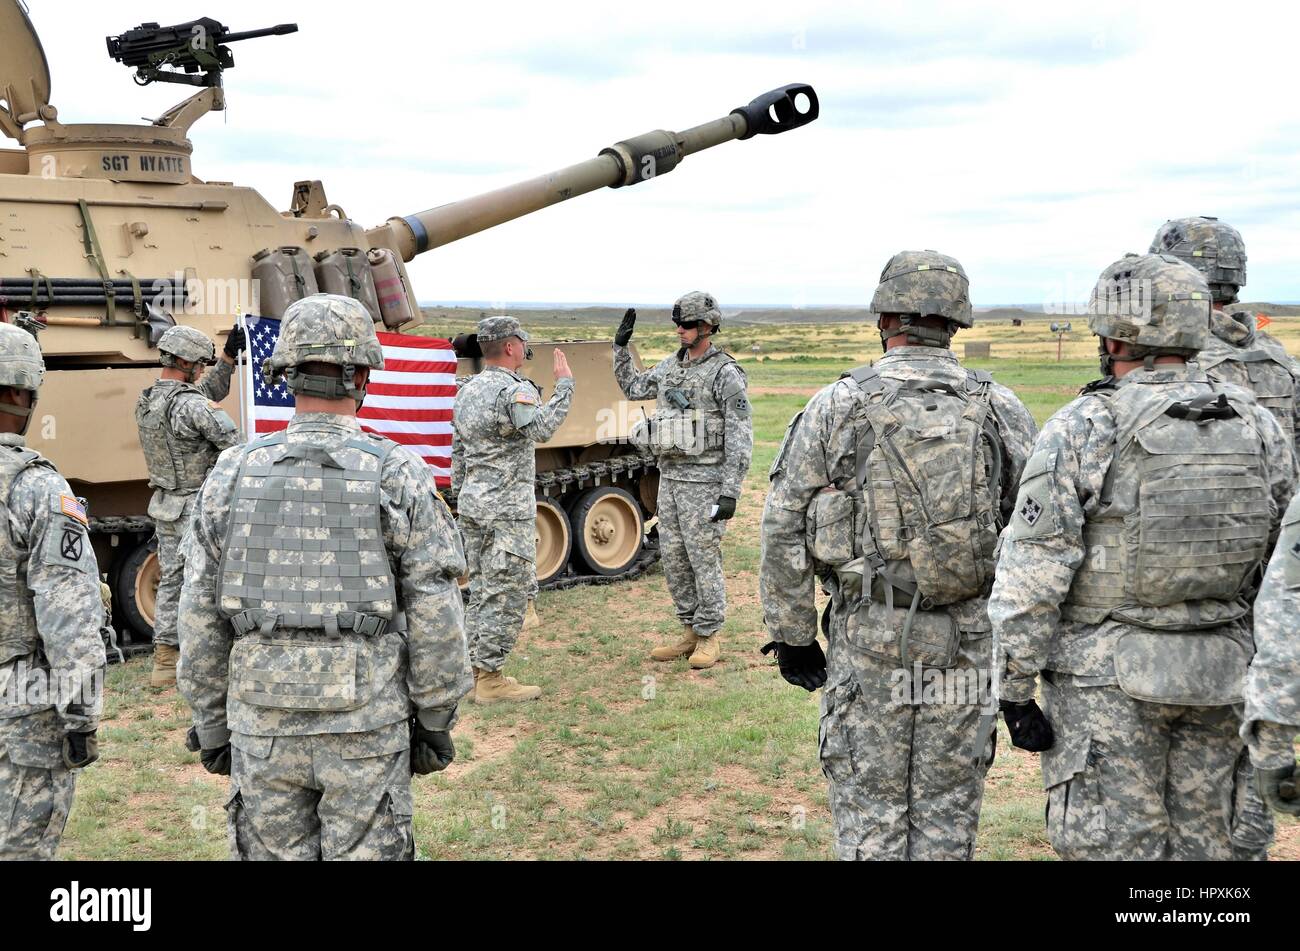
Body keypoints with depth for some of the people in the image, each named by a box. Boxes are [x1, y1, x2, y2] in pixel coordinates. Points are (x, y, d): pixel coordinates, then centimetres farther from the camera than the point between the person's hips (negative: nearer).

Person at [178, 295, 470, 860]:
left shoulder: (232, 475, -3)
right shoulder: (399, 476, -10)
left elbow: (201, 619, 1)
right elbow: (436, 619, -9)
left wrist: (210, 726, 12)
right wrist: (436, 722, 3)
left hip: (263, 728, 2)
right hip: (368, 728, -2)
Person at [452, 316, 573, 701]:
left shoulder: (467, 390, 14)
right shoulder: (515, 389, -14)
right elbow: (540, 429, -34)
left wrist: (460, 497, 26)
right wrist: (564, 385, -27)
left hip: (472, 502, 9)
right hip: (508, 507, -9)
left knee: (481, 589, 15)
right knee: (509, 592, -4)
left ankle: (472, 669, 19)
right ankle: (490, 678, -3)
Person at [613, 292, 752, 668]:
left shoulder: (726, 373, -12)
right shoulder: (669, 367, 9)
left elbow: (740, 437, -15)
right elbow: (631, 388, 27)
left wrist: (731, 492, -19)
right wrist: (621, 346, 16)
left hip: (704, 482, -7)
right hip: (669, 478, 7)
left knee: (704, 560, 0)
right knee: (673, 560, 11)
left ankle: (710, 638, 13)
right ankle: (690, 632, 24)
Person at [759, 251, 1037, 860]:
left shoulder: (837, 405, -6)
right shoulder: (1000, 409, 0)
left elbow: (783, 531, -5)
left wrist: (792, 636, 3)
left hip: (868, 635, -2)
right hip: (968, 641, 2)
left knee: (869, 808, 9)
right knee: (949, 807, 14)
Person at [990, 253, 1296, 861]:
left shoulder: (1081, 430, -12)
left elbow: (1031, 578, -15)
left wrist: (1014, 690, -8)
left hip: (1109, 677, -5)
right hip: (1219, 676, 5)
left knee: (1114, 844, 3)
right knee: (1202, 843, 16)